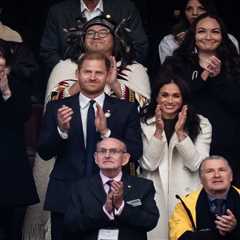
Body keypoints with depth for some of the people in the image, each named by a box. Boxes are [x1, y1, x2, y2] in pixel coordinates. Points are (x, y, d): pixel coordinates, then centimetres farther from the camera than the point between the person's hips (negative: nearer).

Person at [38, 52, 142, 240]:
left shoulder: (126, 109, 3)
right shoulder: (57, 108, 4)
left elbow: (135, 153, -4)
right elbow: (44, 153, 0)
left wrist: (105, 132, -18)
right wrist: (62, 130, -19)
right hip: (65, 198, 0)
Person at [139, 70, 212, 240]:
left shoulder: (201, 124, 2)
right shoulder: (145, 124, 3)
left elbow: (195, 164, -7)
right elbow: (148, 164, -6)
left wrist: (180, 132, -16)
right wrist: (159, 131, -14)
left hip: (187, 195, 0)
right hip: (154, 196, 0)